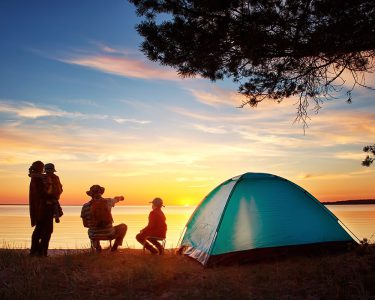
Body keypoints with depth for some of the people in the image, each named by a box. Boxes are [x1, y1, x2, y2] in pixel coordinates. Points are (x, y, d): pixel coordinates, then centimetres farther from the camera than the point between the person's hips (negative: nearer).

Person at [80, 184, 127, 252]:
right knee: (123, 226, 27)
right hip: (109, 234, -2)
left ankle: (97, 246, 15)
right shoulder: (108, 201, -6)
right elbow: (116, 199, 19)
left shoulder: (85, 207, -7)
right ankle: (114, 247, 16)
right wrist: (120, 197, 44)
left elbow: (85, 224, 3)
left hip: (95, 236, 2)